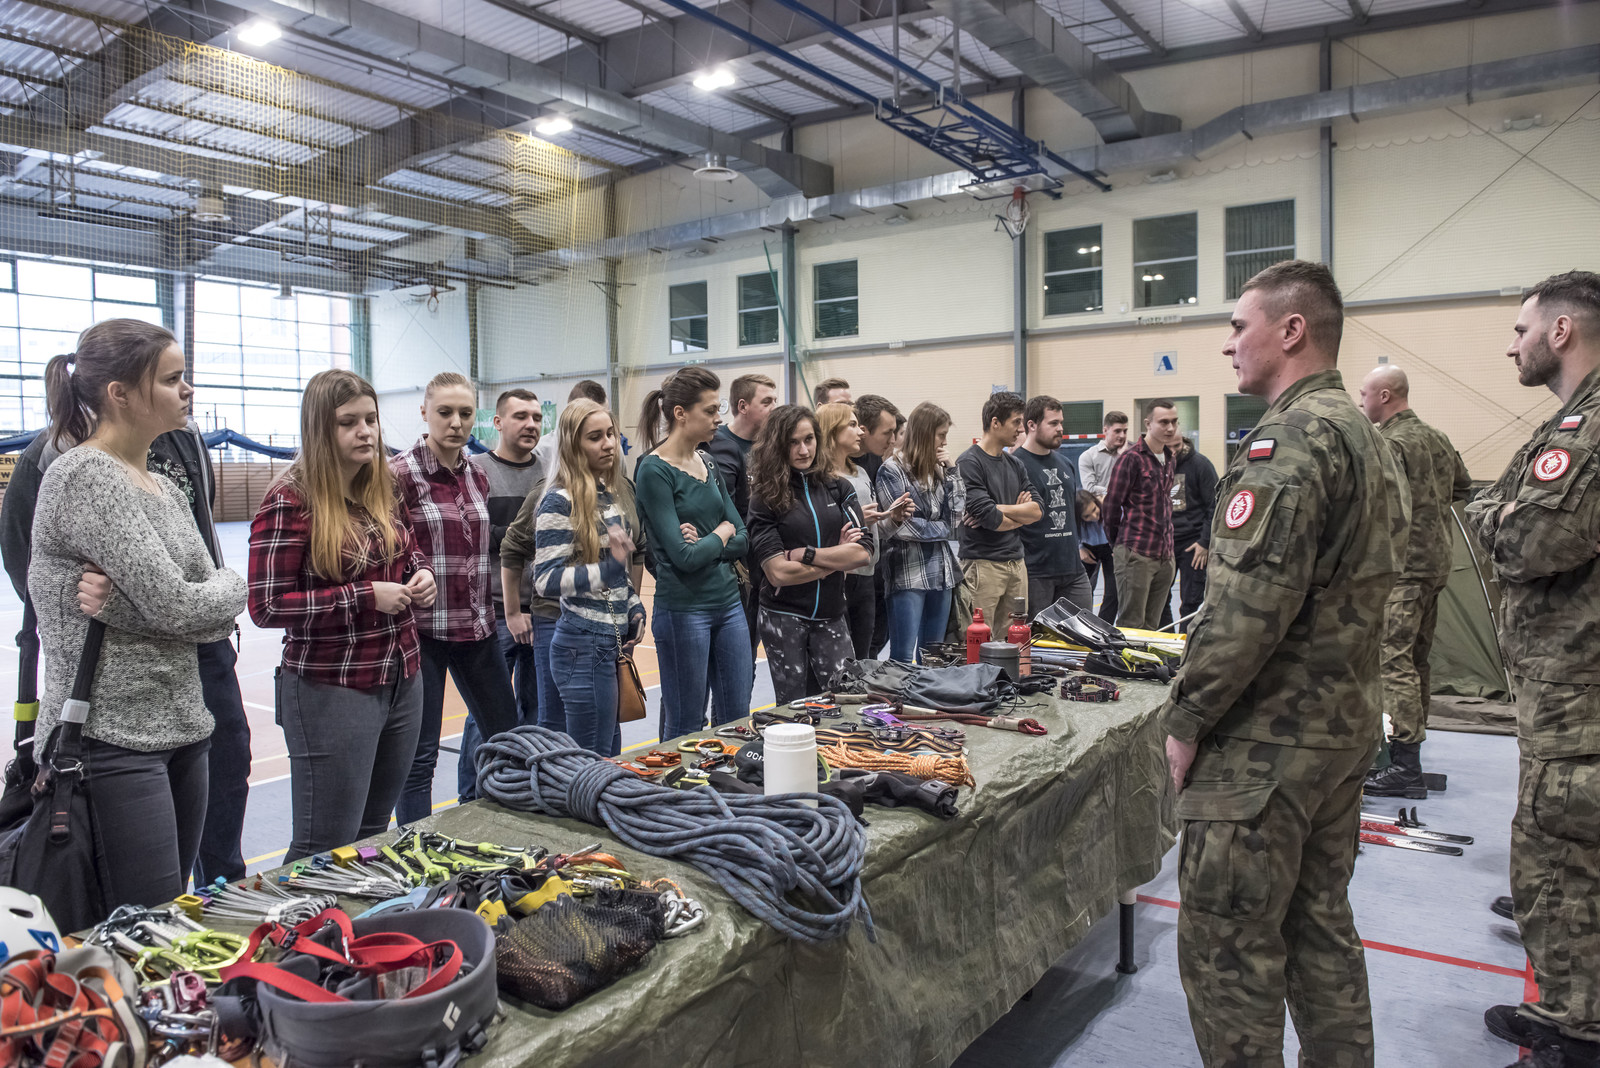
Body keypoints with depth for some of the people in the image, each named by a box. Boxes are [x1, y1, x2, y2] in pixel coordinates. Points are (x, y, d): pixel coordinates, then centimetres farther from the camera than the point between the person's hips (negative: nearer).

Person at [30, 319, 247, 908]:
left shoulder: (164, 487, 13)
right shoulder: (83, 476, -13)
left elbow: (220, 618, 5)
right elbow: (175, 606, -21)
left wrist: (125, 606, -14)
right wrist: (230, 585, 1)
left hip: (180, 728, 8)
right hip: (112, 741, -8)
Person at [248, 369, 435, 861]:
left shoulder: (382, 488, 8)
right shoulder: (290, 501, -12)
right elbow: (266, 605, -15)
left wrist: (420, 574, 1)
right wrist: (365, 597, -19)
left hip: (401, 681, 7)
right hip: (332, 691, -7)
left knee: (373, 832, 17)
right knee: (325, 848, 1)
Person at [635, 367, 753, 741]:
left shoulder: (707, 463, 10)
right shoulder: (654, 471, -12)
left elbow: (742, 539, 7)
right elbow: (684, 556, -18)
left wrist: (705, 544, -10)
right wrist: (722, 533, -2)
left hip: (728, 602, 7)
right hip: (683, 609, -7)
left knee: (737, 720, 12)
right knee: (685, 728, 5)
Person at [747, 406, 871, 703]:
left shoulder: (838, 488, 5)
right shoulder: (766, 498, -4)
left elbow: (863, 551, -6)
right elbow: (778, 572, -13)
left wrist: (804, 554, -12)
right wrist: (837, 558, -7)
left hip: (830, 616, 2)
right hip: (784, 618, -2)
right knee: (792, 710, 6)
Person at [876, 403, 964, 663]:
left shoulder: (939, 470, 15)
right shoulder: (892, 470, -5)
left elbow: (955, 516, 6)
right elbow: (899, 526, -11)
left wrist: (951, 471, 3)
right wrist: (943, 529, 1)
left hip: (940, 573, 7)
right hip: (907, 573, -7)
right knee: (905, 660, -7)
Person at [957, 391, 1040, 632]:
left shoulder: (1015, 464, 15)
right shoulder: (969, 463, -9)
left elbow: (1037, 510, 5)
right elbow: (988, 517, -17)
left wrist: (1000, 509, -10)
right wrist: (1021, 514, 1)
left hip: (1016, 563, 7)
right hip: (983, 565, -7)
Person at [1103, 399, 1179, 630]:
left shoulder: (1168, 459, 15)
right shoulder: (1131, 458, -9)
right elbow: (1110, 506, -6)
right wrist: (1119, 543, 5)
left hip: (1165, 556, 7)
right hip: (1136, 555, -7)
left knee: (1151, 627, 10)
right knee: (1130, 627, -3)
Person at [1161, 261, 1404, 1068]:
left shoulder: (1291, 438, -18)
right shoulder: (1364, 436, 14)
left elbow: (1247, 603, -25)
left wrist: (1186, 718, -14)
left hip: (1267, 741, -10)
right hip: (1343, 726, 10)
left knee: (1227, 943, 1)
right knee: (1320, 926, 20)